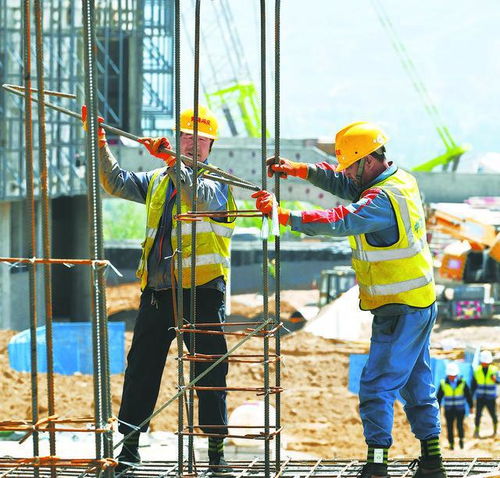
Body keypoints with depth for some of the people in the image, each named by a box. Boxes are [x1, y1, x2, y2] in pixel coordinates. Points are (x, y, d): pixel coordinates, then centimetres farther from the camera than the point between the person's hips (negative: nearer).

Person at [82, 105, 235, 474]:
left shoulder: (216, 181, 1)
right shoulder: (157, 182, 18)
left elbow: (202, 198, -21)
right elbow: (117, 182, 9)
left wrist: (171, 161, -32)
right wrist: (100, 143, -4)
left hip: (201, 290, -5)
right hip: (157, 290, 5)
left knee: (209, 371, -2)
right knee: (141, 368, 5)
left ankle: (216, 448, 5)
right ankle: (130, 446, 12)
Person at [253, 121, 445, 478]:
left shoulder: (384, 199, -23)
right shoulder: (401, 180, 7)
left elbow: (337, 222, -32)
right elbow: (345, 186, 12)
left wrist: (280, 214, -31)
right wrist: (298, 169, 2)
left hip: (400, 311, -10)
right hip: (419, 302, 10)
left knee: (377, 386, -9)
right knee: (416, 383, 16)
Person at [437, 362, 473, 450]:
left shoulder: (462, 383, -6)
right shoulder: (443, 384, -5)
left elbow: (468, 395, 2)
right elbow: (439, 397, 2)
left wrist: (471, 407, 5)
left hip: (460, 409, -1)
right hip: (449, 410, 1)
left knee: (459, 425, -10)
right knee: (450, 427, 1)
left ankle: (461, 438, 14)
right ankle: (451, 443, 14)